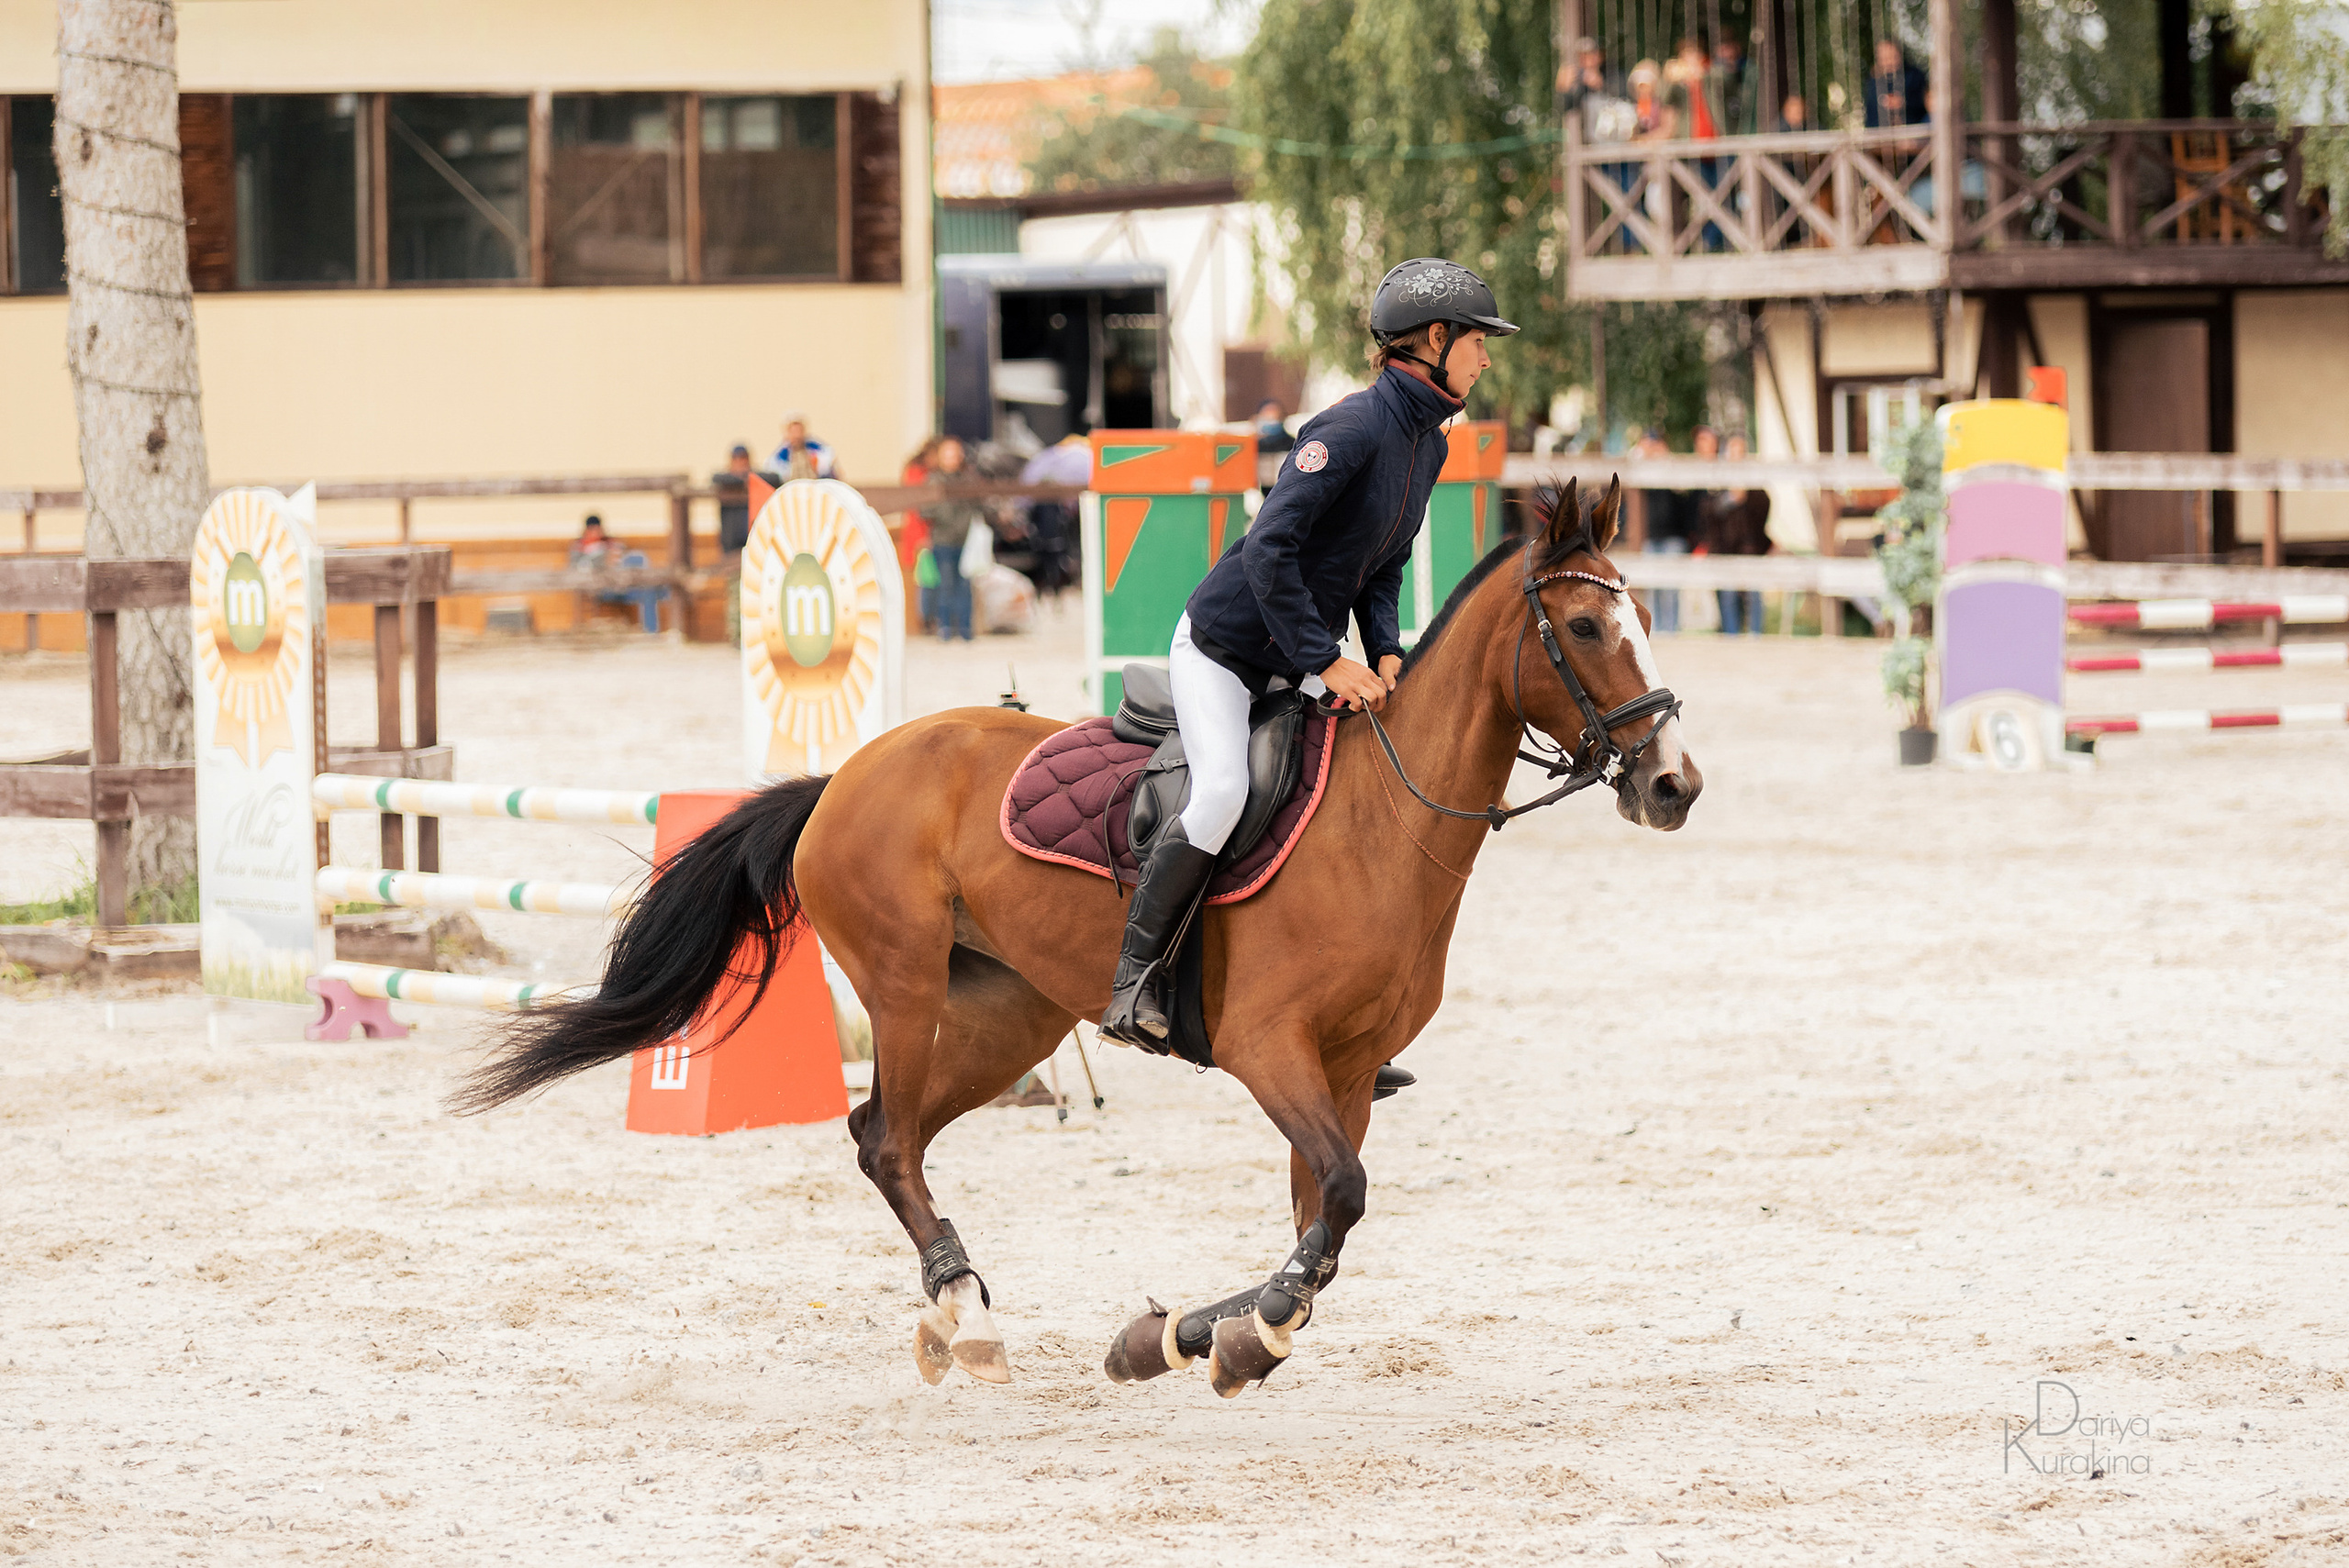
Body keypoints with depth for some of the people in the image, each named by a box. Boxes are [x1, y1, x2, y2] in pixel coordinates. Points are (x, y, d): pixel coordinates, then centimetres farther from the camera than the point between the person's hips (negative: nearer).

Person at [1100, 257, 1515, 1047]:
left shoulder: (1427, 445, 6)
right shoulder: (1354, 427, -23)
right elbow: (1269, 548, -27)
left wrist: (1385, 654, -5)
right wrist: (1325, 662, -25)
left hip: (1298, 664, 9)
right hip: (1221, 647, -9)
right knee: (1223, 793, -30)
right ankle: (1133, 979, -15)